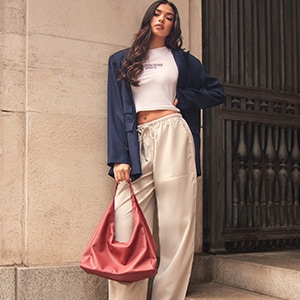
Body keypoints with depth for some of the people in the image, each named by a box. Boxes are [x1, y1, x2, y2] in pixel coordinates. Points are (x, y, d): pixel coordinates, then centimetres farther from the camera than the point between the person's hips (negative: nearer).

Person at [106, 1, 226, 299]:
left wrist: (181, 98, 6)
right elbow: (116, 110, 7)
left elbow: (217, 92, 21)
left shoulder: (182, 60, 17)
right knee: (126, 224, -9)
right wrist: (119, 157, -4)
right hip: (138, 140, 1)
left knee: (177, 222, -5)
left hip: (173, 135, 0)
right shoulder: (121, 60, 16)